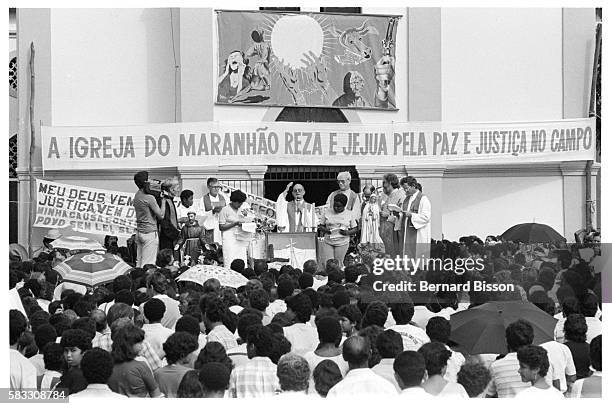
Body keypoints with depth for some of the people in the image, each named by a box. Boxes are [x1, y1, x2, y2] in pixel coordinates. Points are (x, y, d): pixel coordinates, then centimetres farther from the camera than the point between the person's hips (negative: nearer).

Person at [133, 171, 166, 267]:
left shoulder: (137, 196, 8)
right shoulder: (149, 198, -17)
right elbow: (161, 215, -13)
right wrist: (163, 200, -3)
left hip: (139, 232, 8)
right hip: (150, 232, -8)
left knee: (139, 262, 10)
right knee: (148, 264, -6)